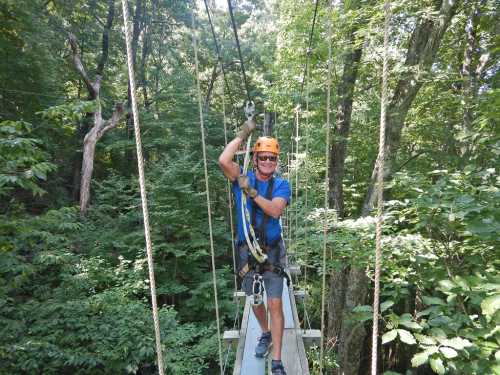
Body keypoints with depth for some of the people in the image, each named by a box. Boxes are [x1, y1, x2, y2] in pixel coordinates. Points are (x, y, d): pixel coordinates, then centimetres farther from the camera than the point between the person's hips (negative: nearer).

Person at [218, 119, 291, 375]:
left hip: (272, 250, -1)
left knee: (275, 304, -1)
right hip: (247, 250, 2)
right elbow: (223, 161, -22)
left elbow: (275, 211, -20)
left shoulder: (281, 185, -3)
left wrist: (251, 192, -27)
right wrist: (243, 134, -14)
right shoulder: (242, 178, -3)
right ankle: (265, 334, 46)